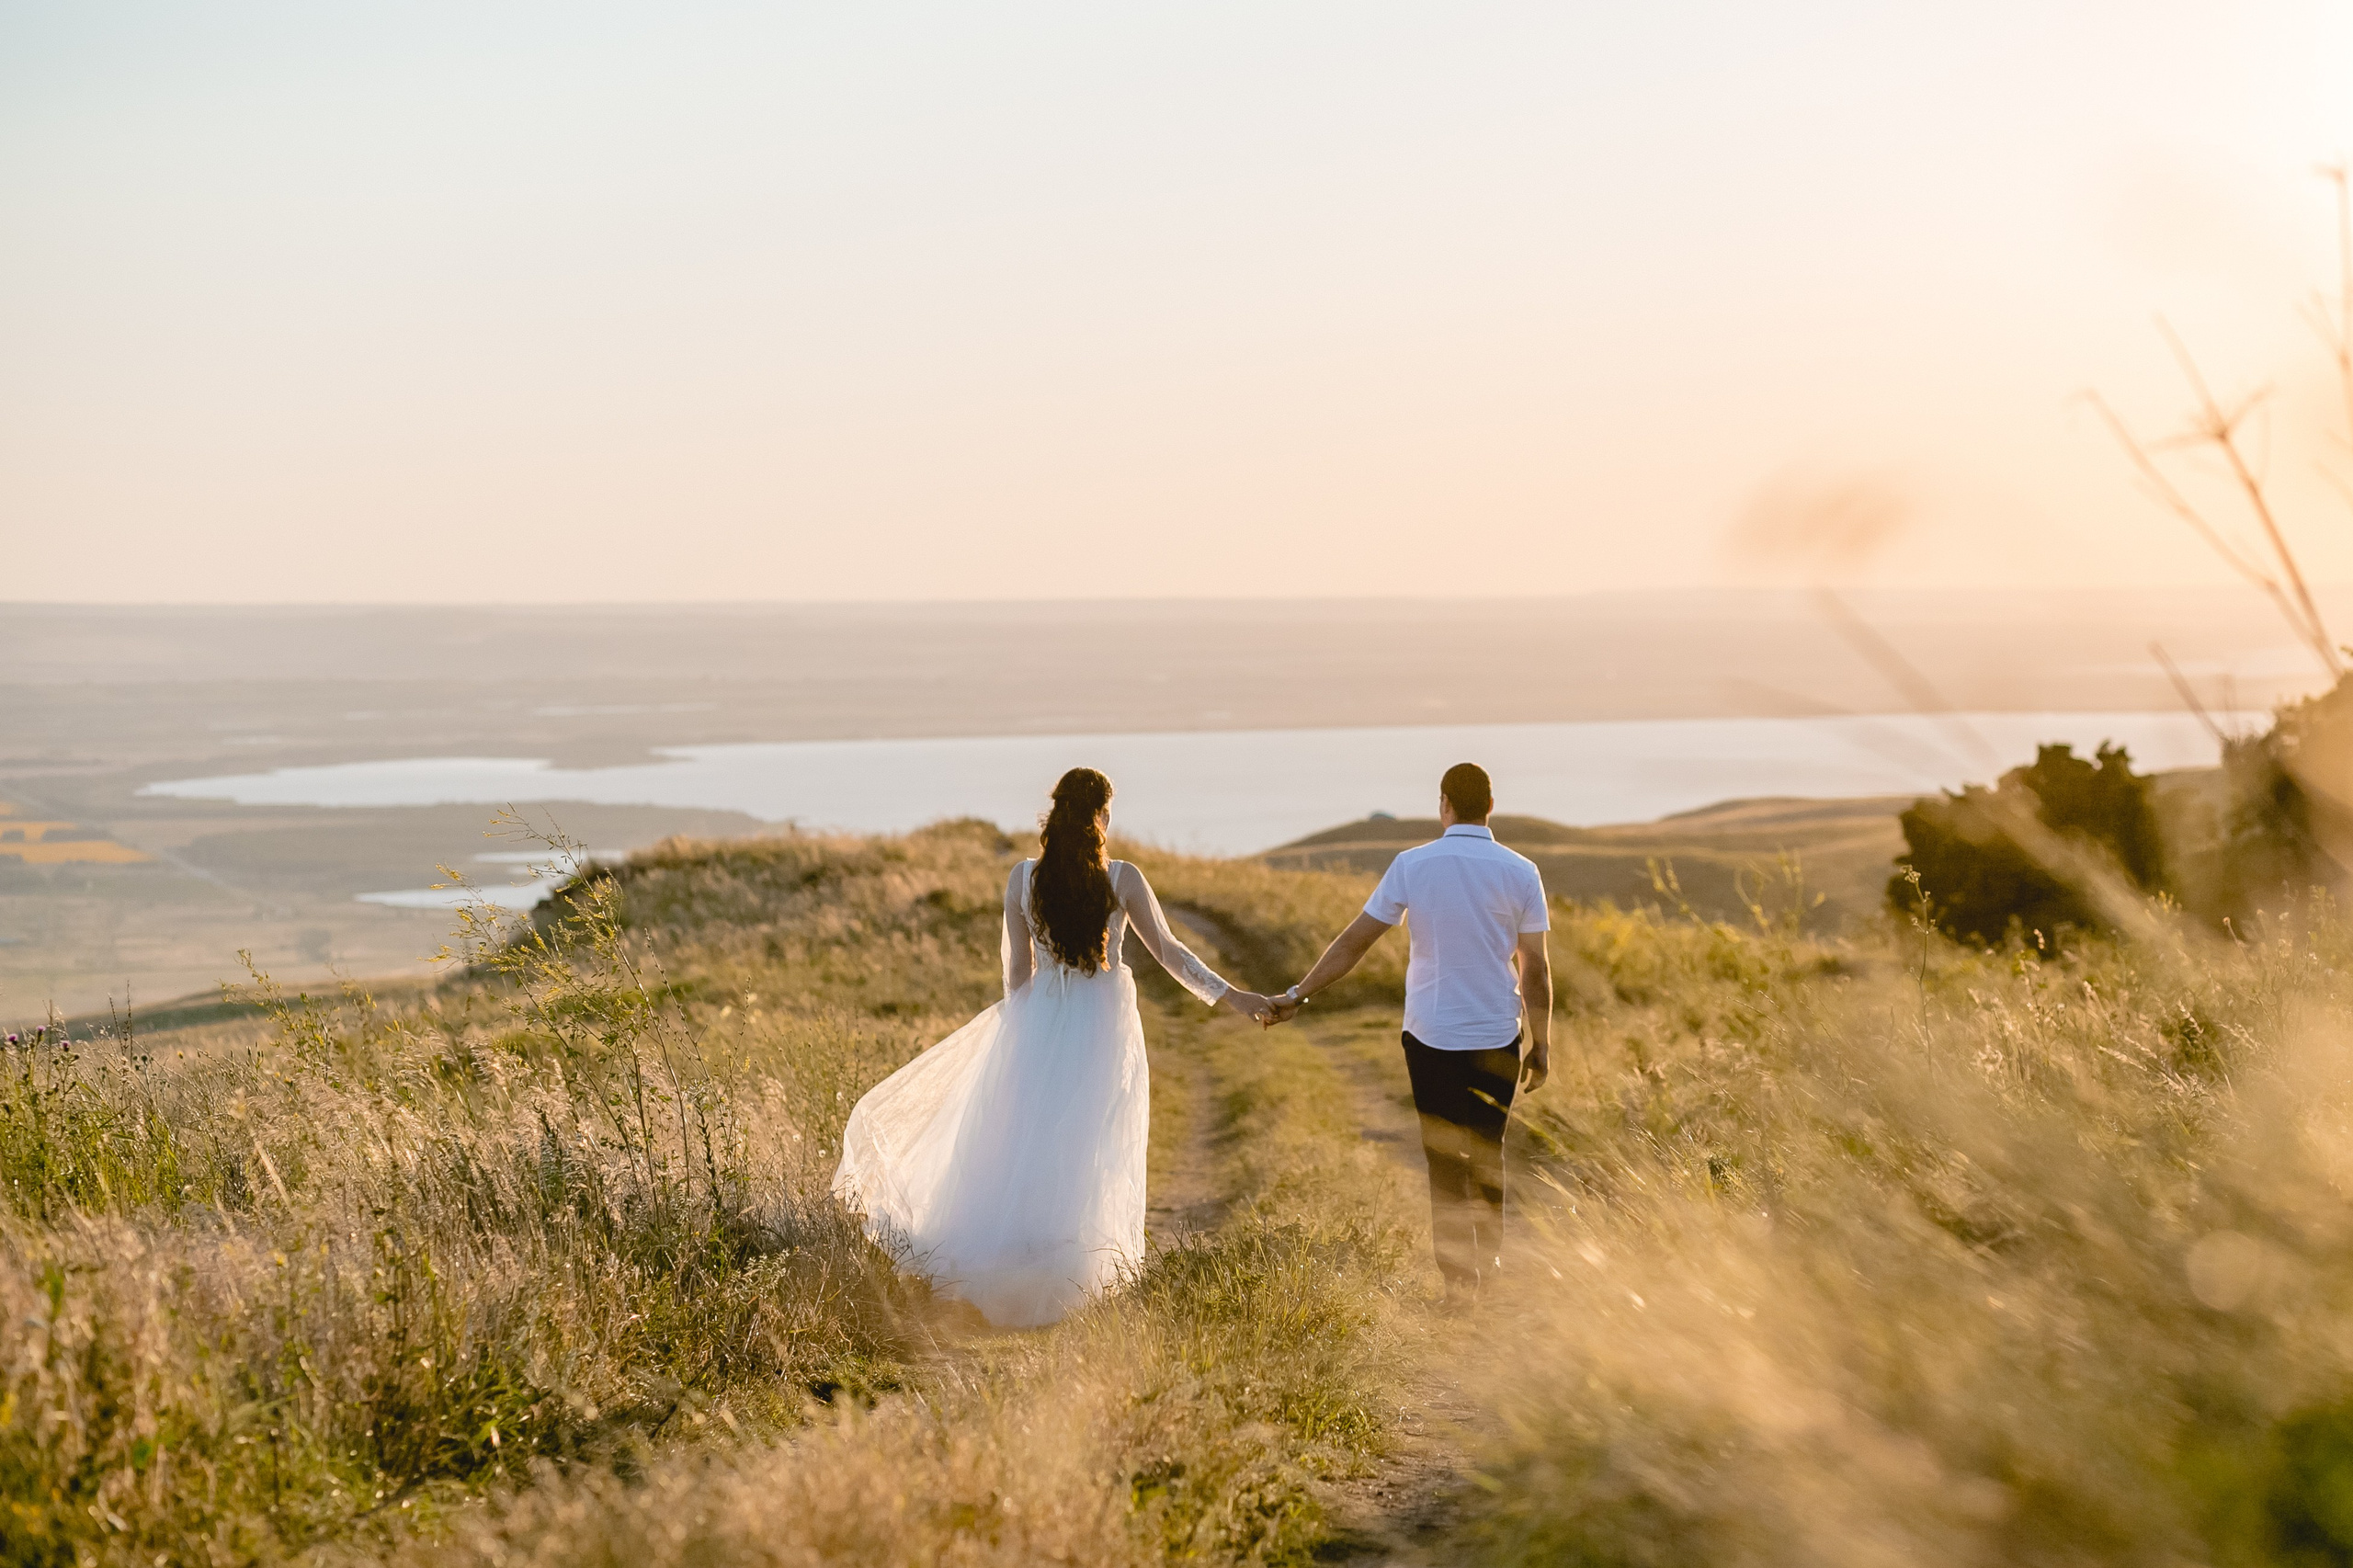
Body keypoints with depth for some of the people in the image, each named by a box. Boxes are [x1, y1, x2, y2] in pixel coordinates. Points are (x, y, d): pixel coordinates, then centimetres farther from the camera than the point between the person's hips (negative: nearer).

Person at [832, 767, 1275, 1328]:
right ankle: (1065, 1270, 9)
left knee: (1024, 1144, 12)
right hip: (1104, 1026, -2)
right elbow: (1168, 951, -6)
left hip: (1038, 1022, 2)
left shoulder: (1023, 878, -5)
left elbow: (1017, 969, 3)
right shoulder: (1123, 879, -10)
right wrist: (1231, 997, 0)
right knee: (1089, 1153, 7)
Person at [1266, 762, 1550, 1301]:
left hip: (1431, 1037, -1)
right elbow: (1535, 969, -3)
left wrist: (1298, 994, 5)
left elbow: (1354, 941, -3)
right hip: (1497, 1037, 1)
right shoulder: (1520, 872, -5)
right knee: (1487, 1155, 17)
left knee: (1445, 1160, 7)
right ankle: (1488, 1266, 26)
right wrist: (1541, 1043, 8)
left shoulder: (1412, 865, -6)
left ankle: (1459, 1276, 7)